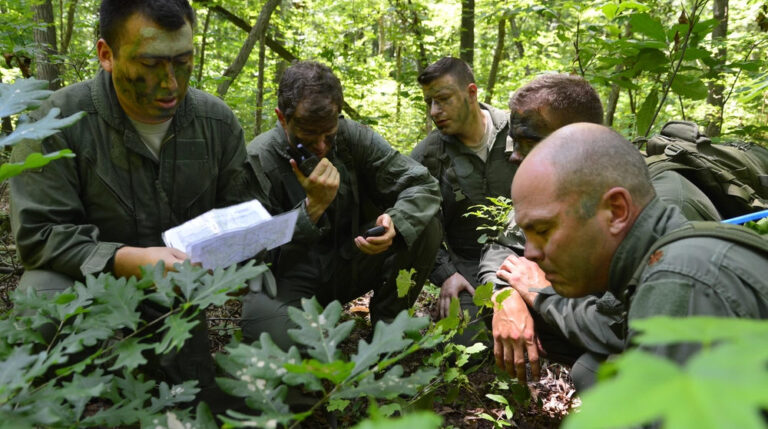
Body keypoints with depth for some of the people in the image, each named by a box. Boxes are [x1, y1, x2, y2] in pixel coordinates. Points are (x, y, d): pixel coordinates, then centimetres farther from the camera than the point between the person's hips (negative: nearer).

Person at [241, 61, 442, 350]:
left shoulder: (354, 138, -7)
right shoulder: (257, 160, -16)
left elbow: (424, 186, -7)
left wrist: (395, 223, -29)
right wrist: (313, 206, -29)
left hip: (349, 266, 4)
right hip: (292, 279, -3)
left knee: (425, 227, -18)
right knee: (273, 337, -37)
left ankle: (387, 326, -1)